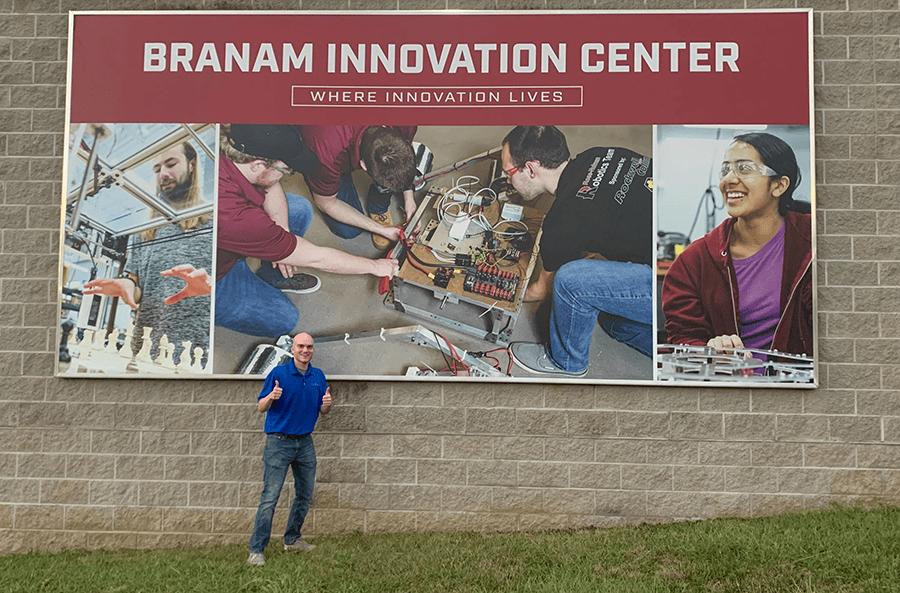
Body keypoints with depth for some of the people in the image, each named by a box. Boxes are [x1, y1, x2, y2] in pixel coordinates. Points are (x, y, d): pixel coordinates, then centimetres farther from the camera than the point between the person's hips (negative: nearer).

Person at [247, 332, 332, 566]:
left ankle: (293, 538, 30)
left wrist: (327, 403, -12)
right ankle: (256, 549, 0)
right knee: (270, 497, -7)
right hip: (279, 441, -5)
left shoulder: (318, 376, 6)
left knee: (305, 494, 14)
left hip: (305, 442, 6)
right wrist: (272, 397, -27)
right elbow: (261, 407, -6)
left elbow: (323, 411, 11)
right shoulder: (278, 373, -8)